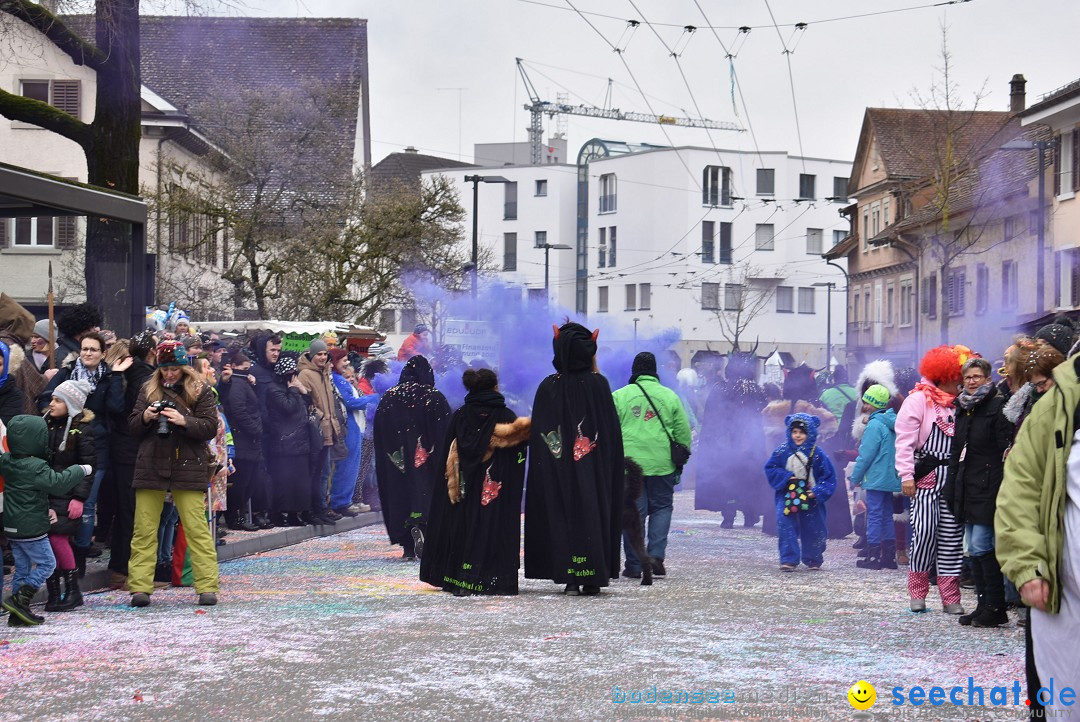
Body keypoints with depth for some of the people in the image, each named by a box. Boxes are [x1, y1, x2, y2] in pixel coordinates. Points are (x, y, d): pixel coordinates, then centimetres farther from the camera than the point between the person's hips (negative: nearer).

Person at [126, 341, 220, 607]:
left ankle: (207, 587, -2)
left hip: (188, 468, -3)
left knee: (197, 528, -5)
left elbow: (210, 428, -5)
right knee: (144, 529, 1)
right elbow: (132, 426, 13)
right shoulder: (149, 389, 12)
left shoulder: (200, 391, 3)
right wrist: (145, 417, -9)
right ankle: (140, 587, 4)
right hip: (151, 467, 3)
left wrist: (183, 421, -20)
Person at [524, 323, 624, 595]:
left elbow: (538, 433, 1)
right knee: (593, 514, 5)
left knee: (562, 516, 6)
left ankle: (569, 577, 2)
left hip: (559, 469, 1)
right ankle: (593, 577, 3)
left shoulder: (548, 387, -3)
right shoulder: (599, 384, -6)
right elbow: (612, 428, -4)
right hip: (594, 469, 0)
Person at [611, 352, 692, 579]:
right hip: (662, 465, 1)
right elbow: (684, 434, 7)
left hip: (629, 464, -1)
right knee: (661, 508, 14)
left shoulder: (619, 396, 2)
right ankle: (656, 554, -1)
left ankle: (634, 565, 4)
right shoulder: (670, 396, 6)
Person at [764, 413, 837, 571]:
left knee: (812, 529, 7)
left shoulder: (817, 454, -3)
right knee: (786, 527, -15)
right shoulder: (782, 451, -1)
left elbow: (829, 476, -1)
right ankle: (789, 560, -13)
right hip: (787, 496, 0)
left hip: (810, 498, 0)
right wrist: (786, 477, -12)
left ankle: (813, 560, 27)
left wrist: (818, 491, -14)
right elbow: (770, 469, 3)